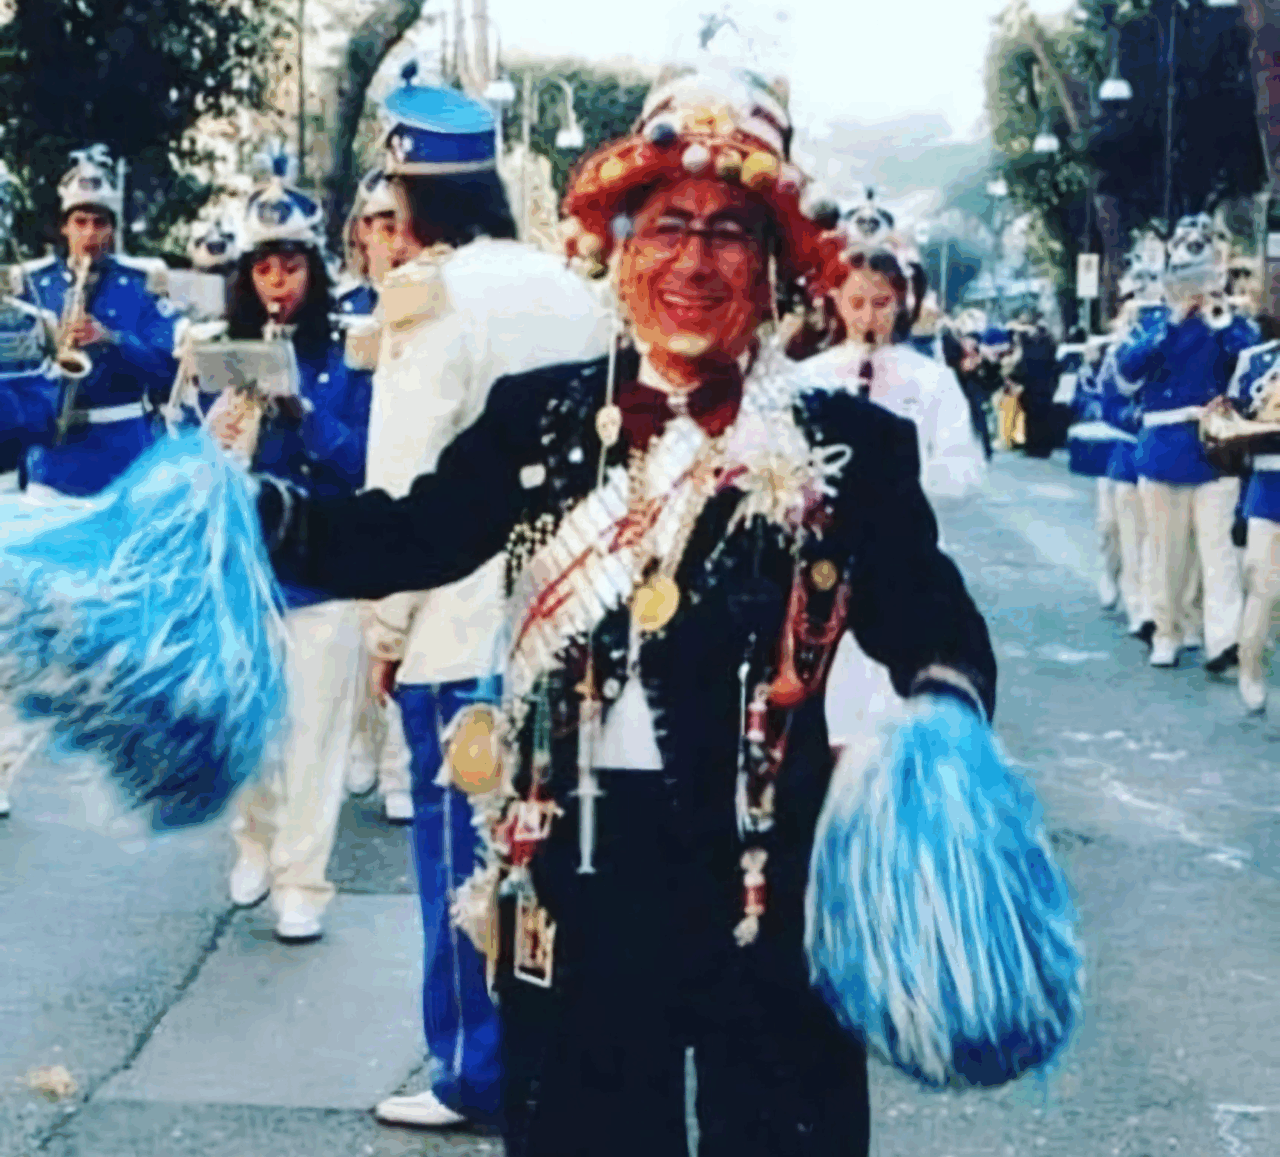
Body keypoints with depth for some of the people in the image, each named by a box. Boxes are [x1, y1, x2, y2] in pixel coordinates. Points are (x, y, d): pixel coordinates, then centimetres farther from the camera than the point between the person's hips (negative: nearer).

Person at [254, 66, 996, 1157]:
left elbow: (933, 624, -8)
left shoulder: (851, 444, -4)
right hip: (576, 874, 2)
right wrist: (245, 512, -16)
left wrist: (941, 722, -30)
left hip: (774, 880, -2)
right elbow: (409, 536, 1)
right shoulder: (541, 414, 4)